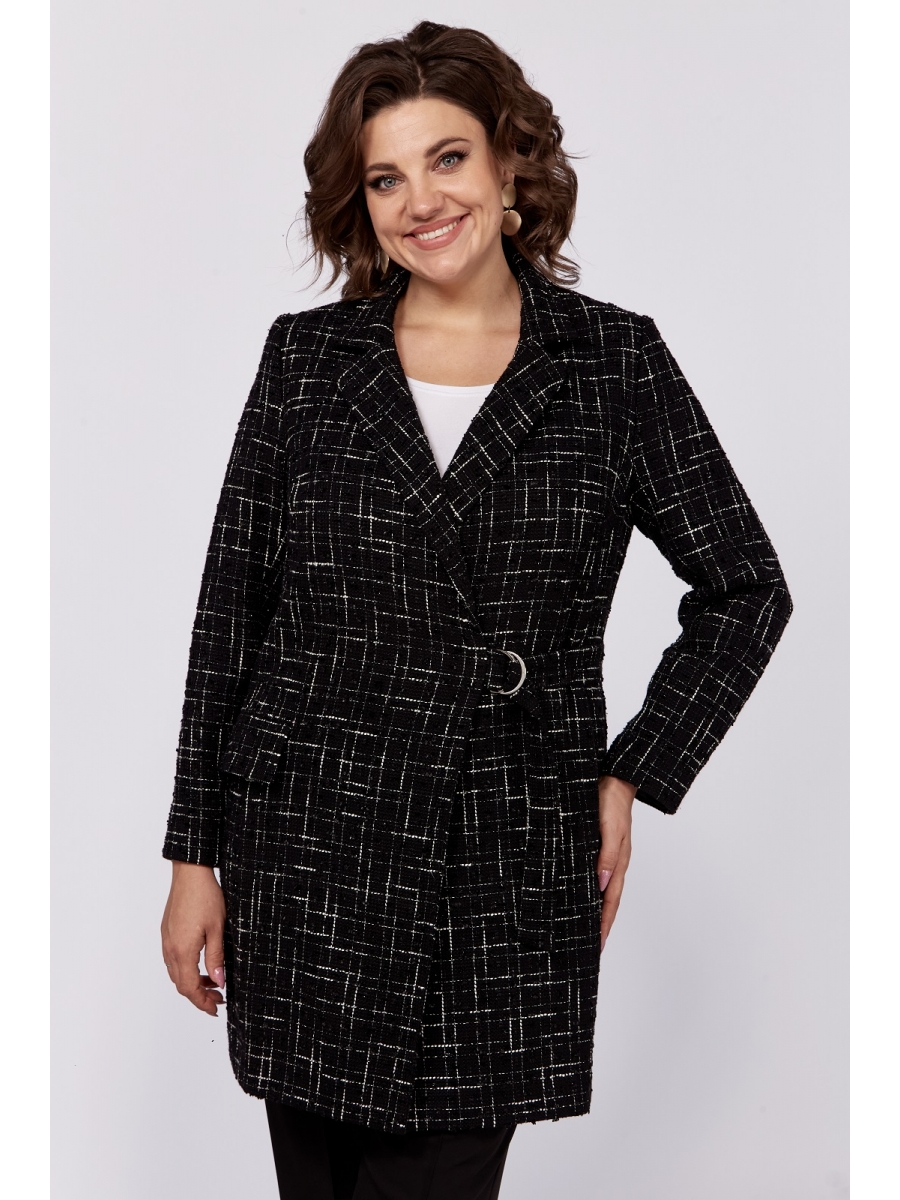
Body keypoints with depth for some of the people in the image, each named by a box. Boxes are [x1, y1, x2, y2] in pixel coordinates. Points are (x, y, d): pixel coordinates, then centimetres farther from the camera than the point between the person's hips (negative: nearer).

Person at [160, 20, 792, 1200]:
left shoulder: (615, 362, 0)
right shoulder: (307, 356, 3)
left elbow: (747, 590, 8)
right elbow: (229, 614, 5)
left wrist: (632, 778, 1)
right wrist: (195, 855, 3)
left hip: (503, 880, -1)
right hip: (306, 861, 1)